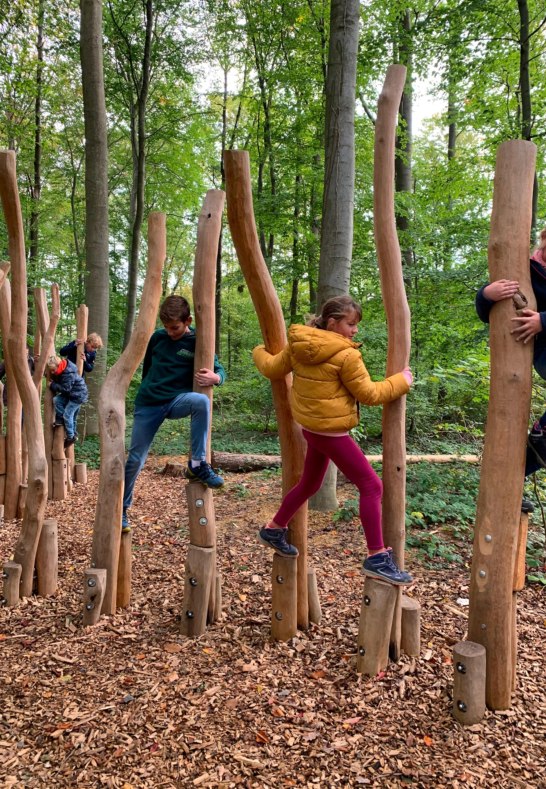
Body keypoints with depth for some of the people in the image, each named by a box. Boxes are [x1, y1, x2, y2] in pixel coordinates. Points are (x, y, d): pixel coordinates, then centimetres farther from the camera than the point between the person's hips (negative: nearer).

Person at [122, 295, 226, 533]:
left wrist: (214, 377, -29)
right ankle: (121, 509, 21)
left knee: (202, 401, -35)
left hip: (177, 400, -1)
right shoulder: (157, 337, 0)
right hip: (148, 403, 1)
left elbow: (220, 371, -6)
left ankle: (197, 464, -24)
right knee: (136, 458, 1)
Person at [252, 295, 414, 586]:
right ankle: (377, 558, 2)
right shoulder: (345, 355, -18)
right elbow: (368, 394, -12)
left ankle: (273, 530, 41)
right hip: (331, 432, -9)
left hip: (312, 427, 9)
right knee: (371, 486, -2)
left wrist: (259, 352, 32)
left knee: (309, 483, 27)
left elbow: (272, 369, 12)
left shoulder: (298, 347, 3)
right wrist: (401, 382, 1)